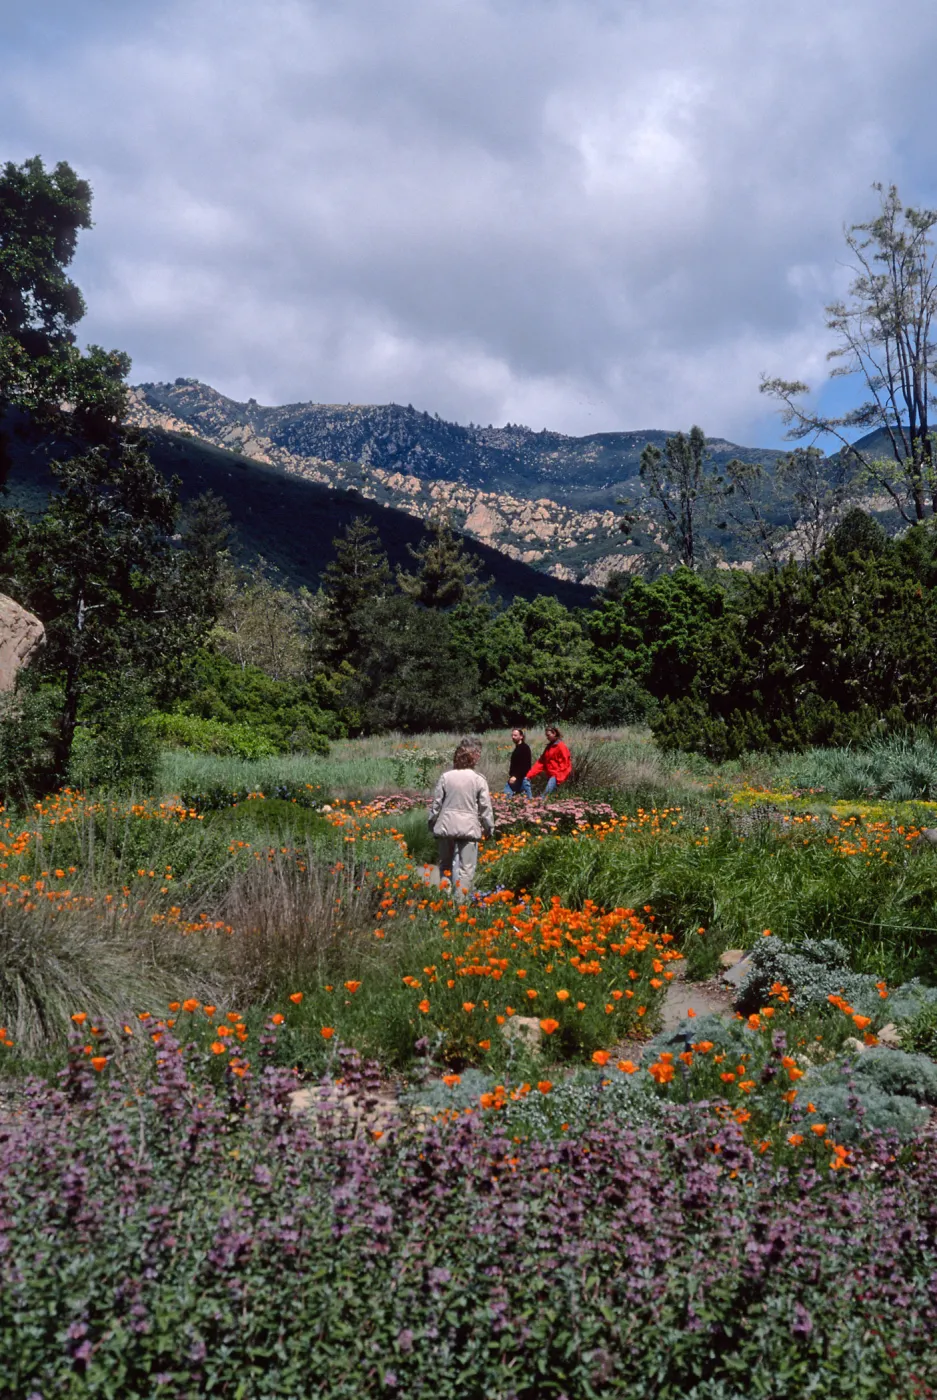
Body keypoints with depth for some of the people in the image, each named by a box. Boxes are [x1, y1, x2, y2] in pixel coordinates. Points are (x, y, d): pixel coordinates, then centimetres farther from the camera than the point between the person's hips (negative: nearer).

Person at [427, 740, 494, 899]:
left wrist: (431, 822, 15)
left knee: (445, 864, 17)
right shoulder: (478, 779, -5)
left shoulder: (446, 776, -1)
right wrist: (489, 828, 9)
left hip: (446, 826, 3)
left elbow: (436, 802, 3)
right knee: (466, 867, 0)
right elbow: (485, 807, -2)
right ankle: (460, 899, -6)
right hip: (469, 827, -3)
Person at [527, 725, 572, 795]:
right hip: (550, 776, 8)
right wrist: (529, 775, 6)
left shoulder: (561, 746, -6)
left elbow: (564, 763, -11)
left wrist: (558, 776, -21)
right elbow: (541, 762, 14)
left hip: (557, 776, -8)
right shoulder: (549, 747, 18)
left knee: (546, 794, -23)